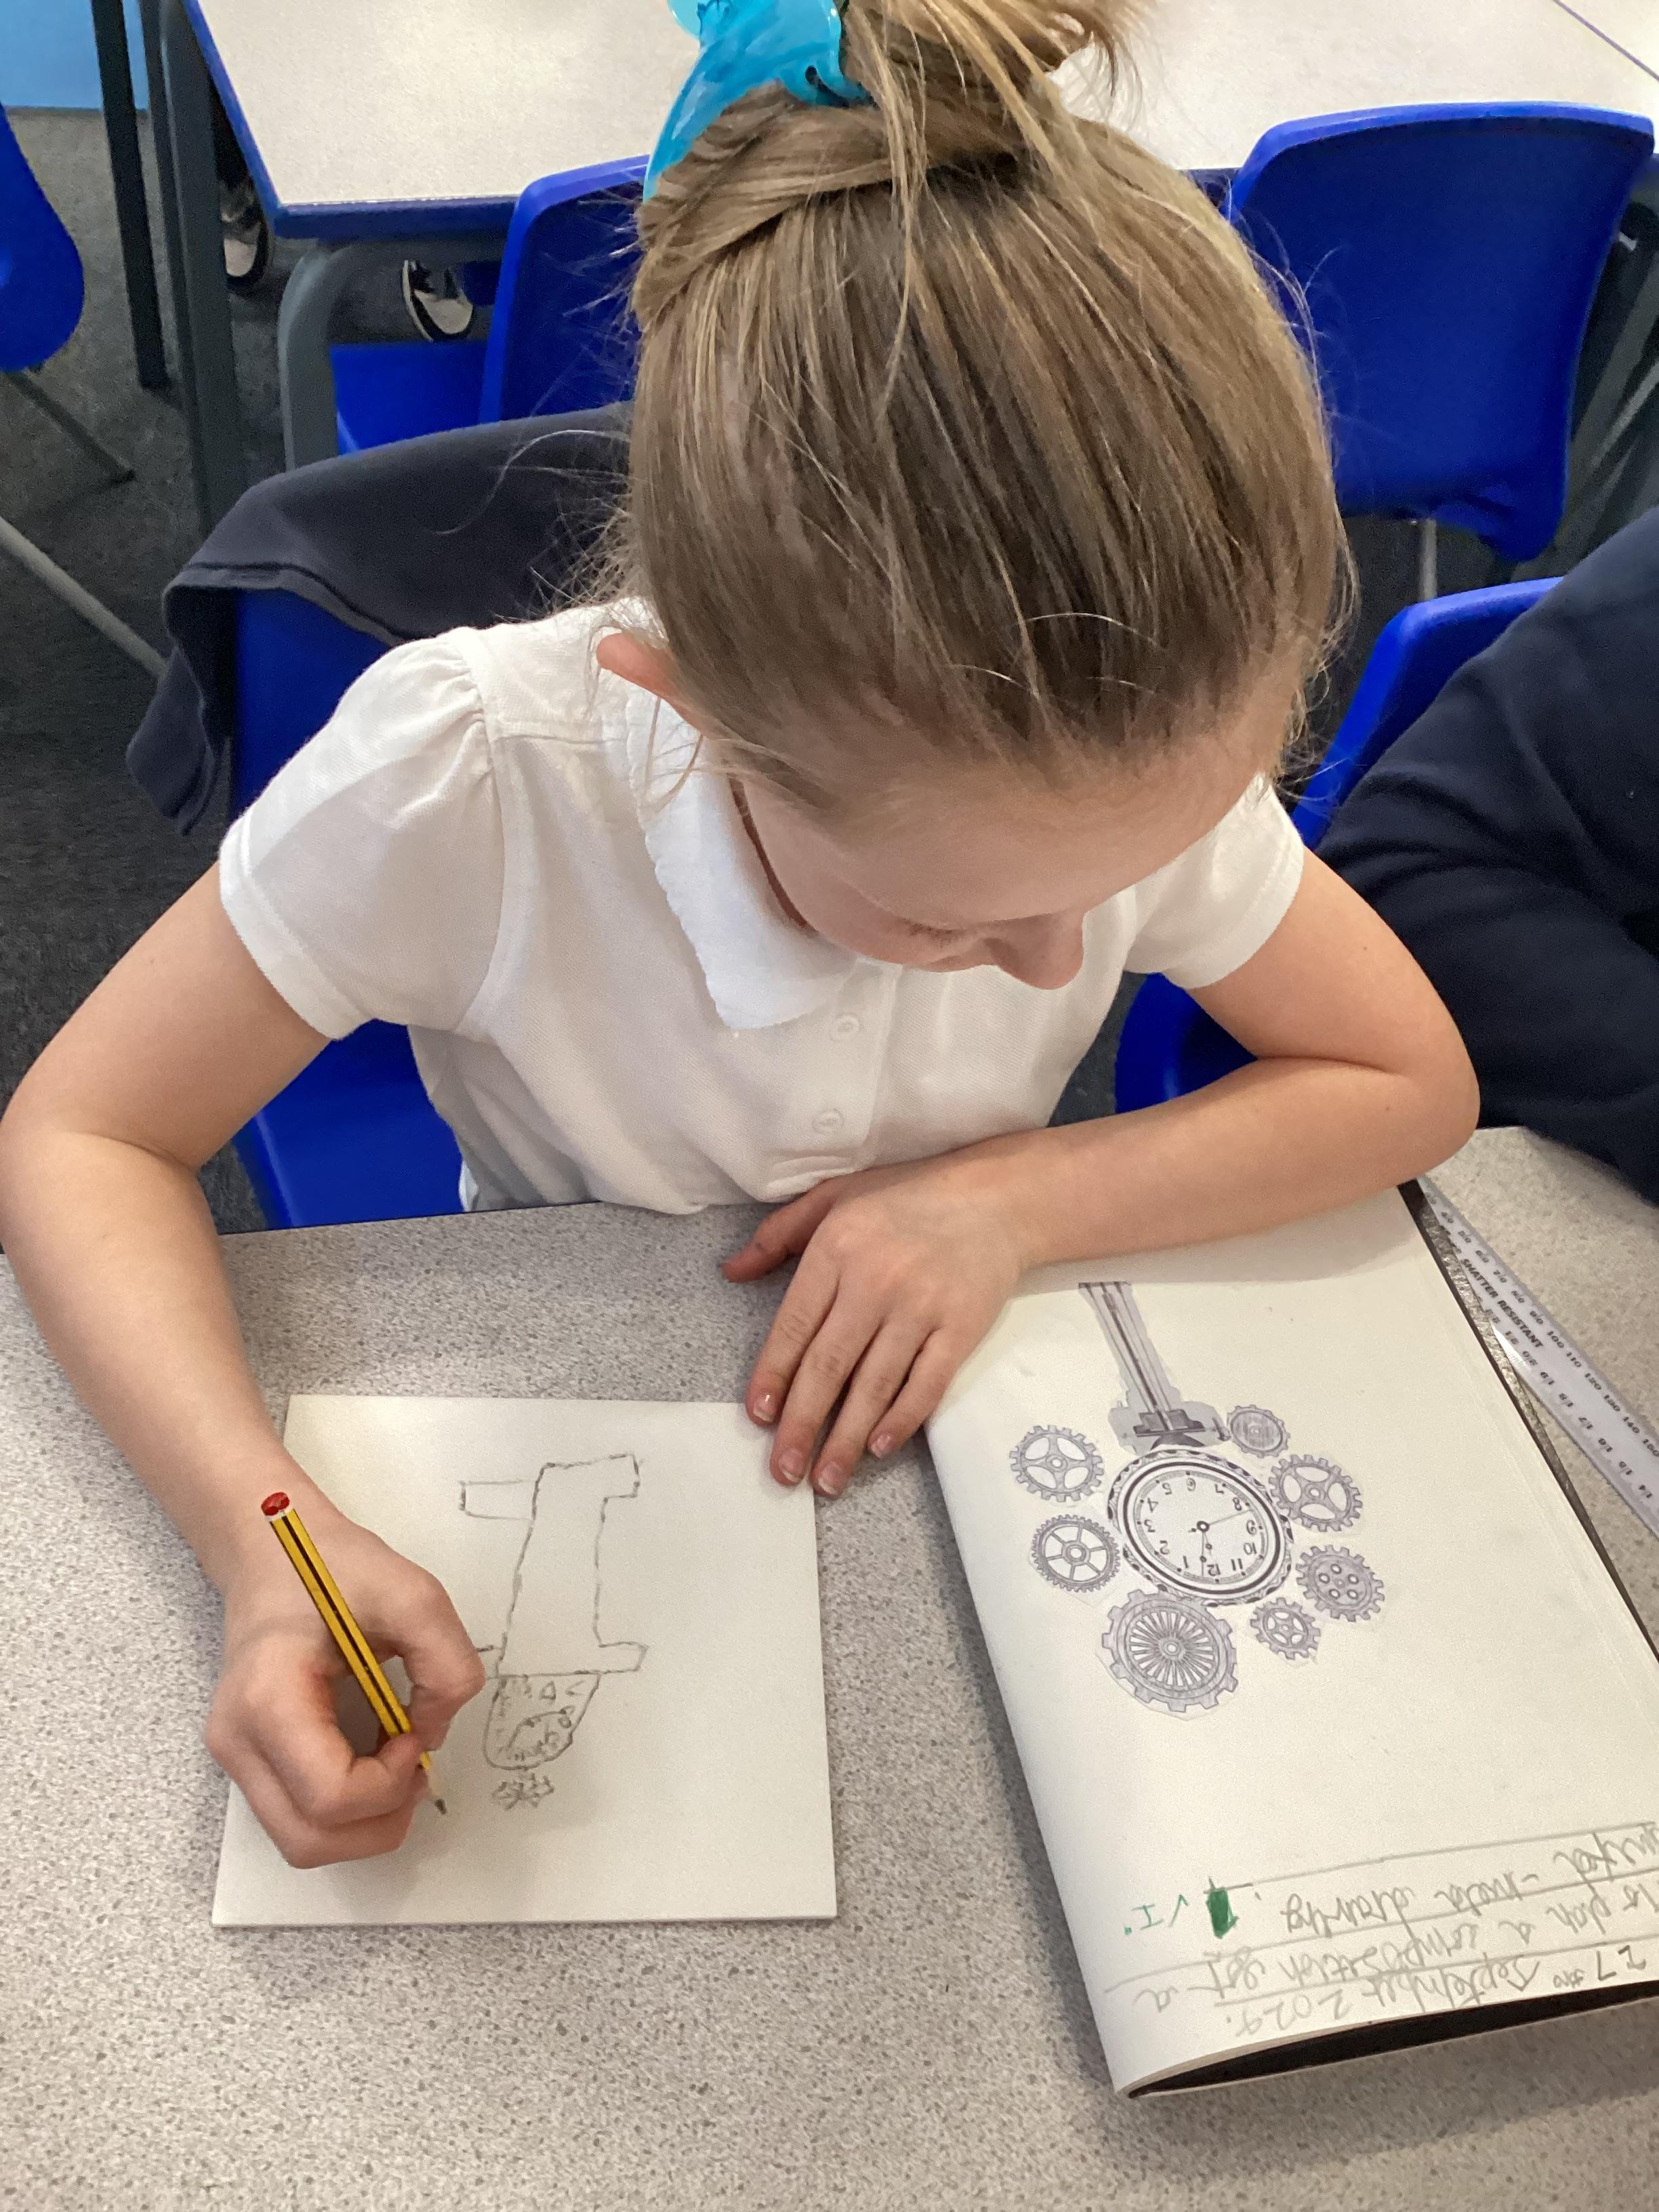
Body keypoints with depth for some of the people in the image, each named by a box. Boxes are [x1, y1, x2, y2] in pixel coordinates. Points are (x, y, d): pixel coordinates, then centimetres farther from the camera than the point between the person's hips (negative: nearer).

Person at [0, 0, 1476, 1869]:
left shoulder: (1146, 757, -23)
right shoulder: (468, 777, -31)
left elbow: (1414, 1085, -10)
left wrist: (1021, 1194, -24)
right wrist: (263, 1534, -36)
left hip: (944, 1421, 4)